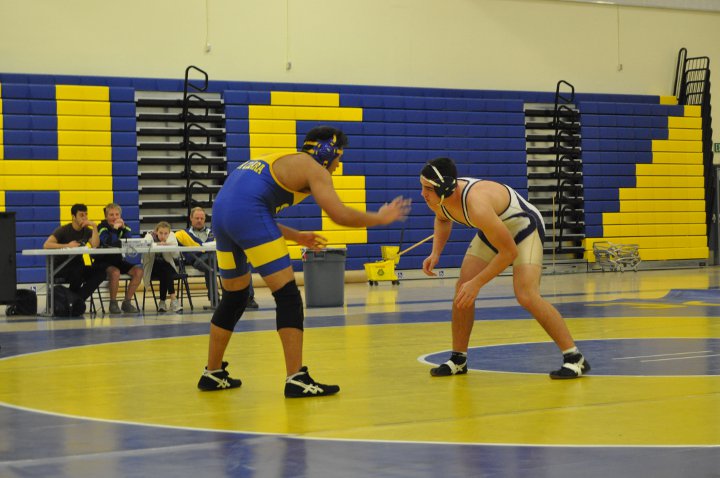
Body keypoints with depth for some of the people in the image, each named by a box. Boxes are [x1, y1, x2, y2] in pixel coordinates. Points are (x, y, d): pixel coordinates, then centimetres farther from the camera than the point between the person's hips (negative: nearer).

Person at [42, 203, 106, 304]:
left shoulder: (87, 231, 5)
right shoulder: (63, 230, -7)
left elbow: (95, 245, -15)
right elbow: (46, 245, -22)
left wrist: (94, 227, -18)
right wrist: (67, 245, -30)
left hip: (78, 268, 5)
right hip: (60, 268, -4)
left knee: (100, 272, -22)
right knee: (78, 270, -37)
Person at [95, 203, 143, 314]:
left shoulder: (124, 226, 7)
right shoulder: (102, 227, -9)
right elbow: (108, 242, -28)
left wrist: (123, 227, -17)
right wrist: (115, 228, -25)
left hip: (118, 260, 6)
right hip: (103, 261, -6)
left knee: (138, 271, -15)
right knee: (115, 272, -36)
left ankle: (127, 302, -6)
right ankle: (113, 303, -17)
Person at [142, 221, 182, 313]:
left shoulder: (171, 237, -6)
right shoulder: (150, 236, -12)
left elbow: (176, 256, -12)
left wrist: (171, 246, -31)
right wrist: (157, 244, -51)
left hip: (167, 266, 3)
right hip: (151, 267, -3)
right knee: (165, 268, -31)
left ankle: (163, 301, -19)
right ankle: (173, 299, -30)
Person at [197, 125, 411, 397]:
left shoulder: (281, 161, 30)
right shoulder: (313, 169, 5)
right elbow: (340, 215, -6)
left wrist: (296, 237, 35)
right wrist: (380, 218, 9)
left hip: (221, 213, 9)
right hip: (248, 214, -9)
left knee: (234, 298, 23)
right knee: (288, 296, -4)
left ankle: (213, 374, 30)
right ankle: (296, 380, -8)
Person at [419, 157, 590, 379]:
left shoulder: (476, 205, -41)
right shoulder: (437, 199, -17)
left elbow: (509, 252, -32)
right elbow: (443, 220, 12)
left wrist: (477, 283, -29)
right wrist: (436, 252, -4)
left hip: (524, 227, -8)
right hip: (494, 229, 8)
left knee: (526, 296, -23)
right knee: (462, 290, 0)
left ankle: (575, 359, -15)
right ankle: (458, 359, 15)